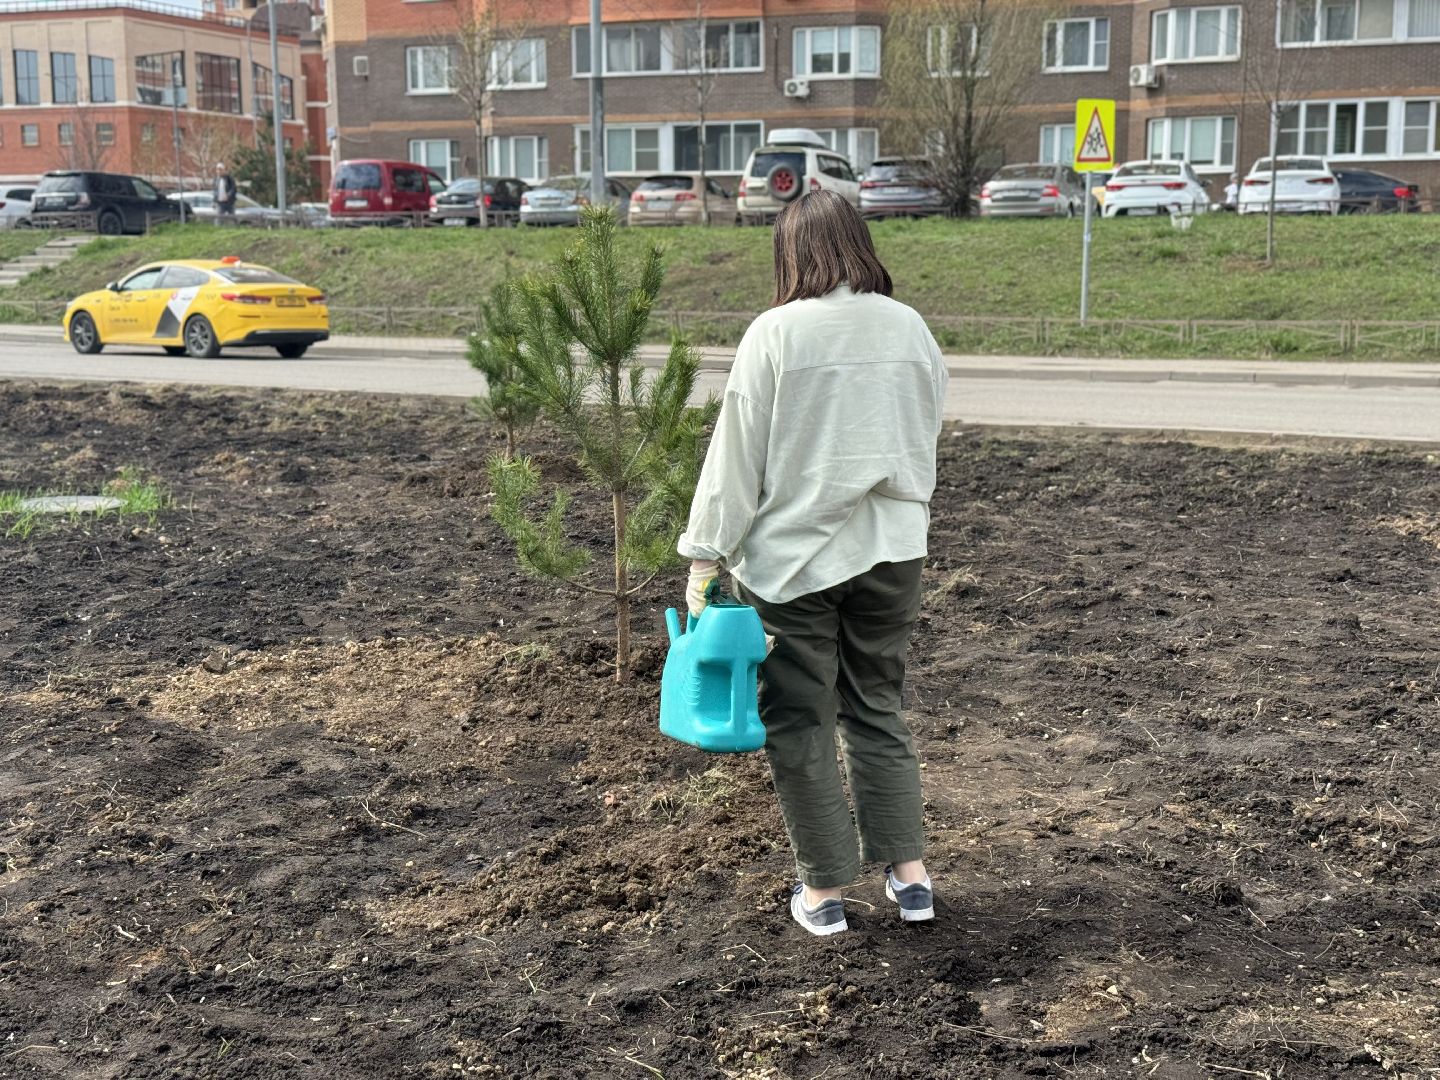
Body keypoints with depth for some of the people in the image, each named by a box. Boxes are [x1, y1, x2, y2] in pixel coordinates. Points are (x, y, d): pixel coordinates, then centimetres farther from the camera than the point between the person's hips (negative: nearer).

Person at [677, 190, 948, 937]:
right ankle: (908, 874, 20)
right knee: (877, 708, 17)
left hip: (792, 557, -4)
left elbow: (738, 454, -10)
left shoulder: (775, 333, -12)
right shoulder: (909, 327, 1)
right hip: (892, 550, 4)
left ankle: (823, 889, 16)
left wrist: (706, 554, -4)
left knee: (800, 722, 9)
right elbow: (926, 436, 11)